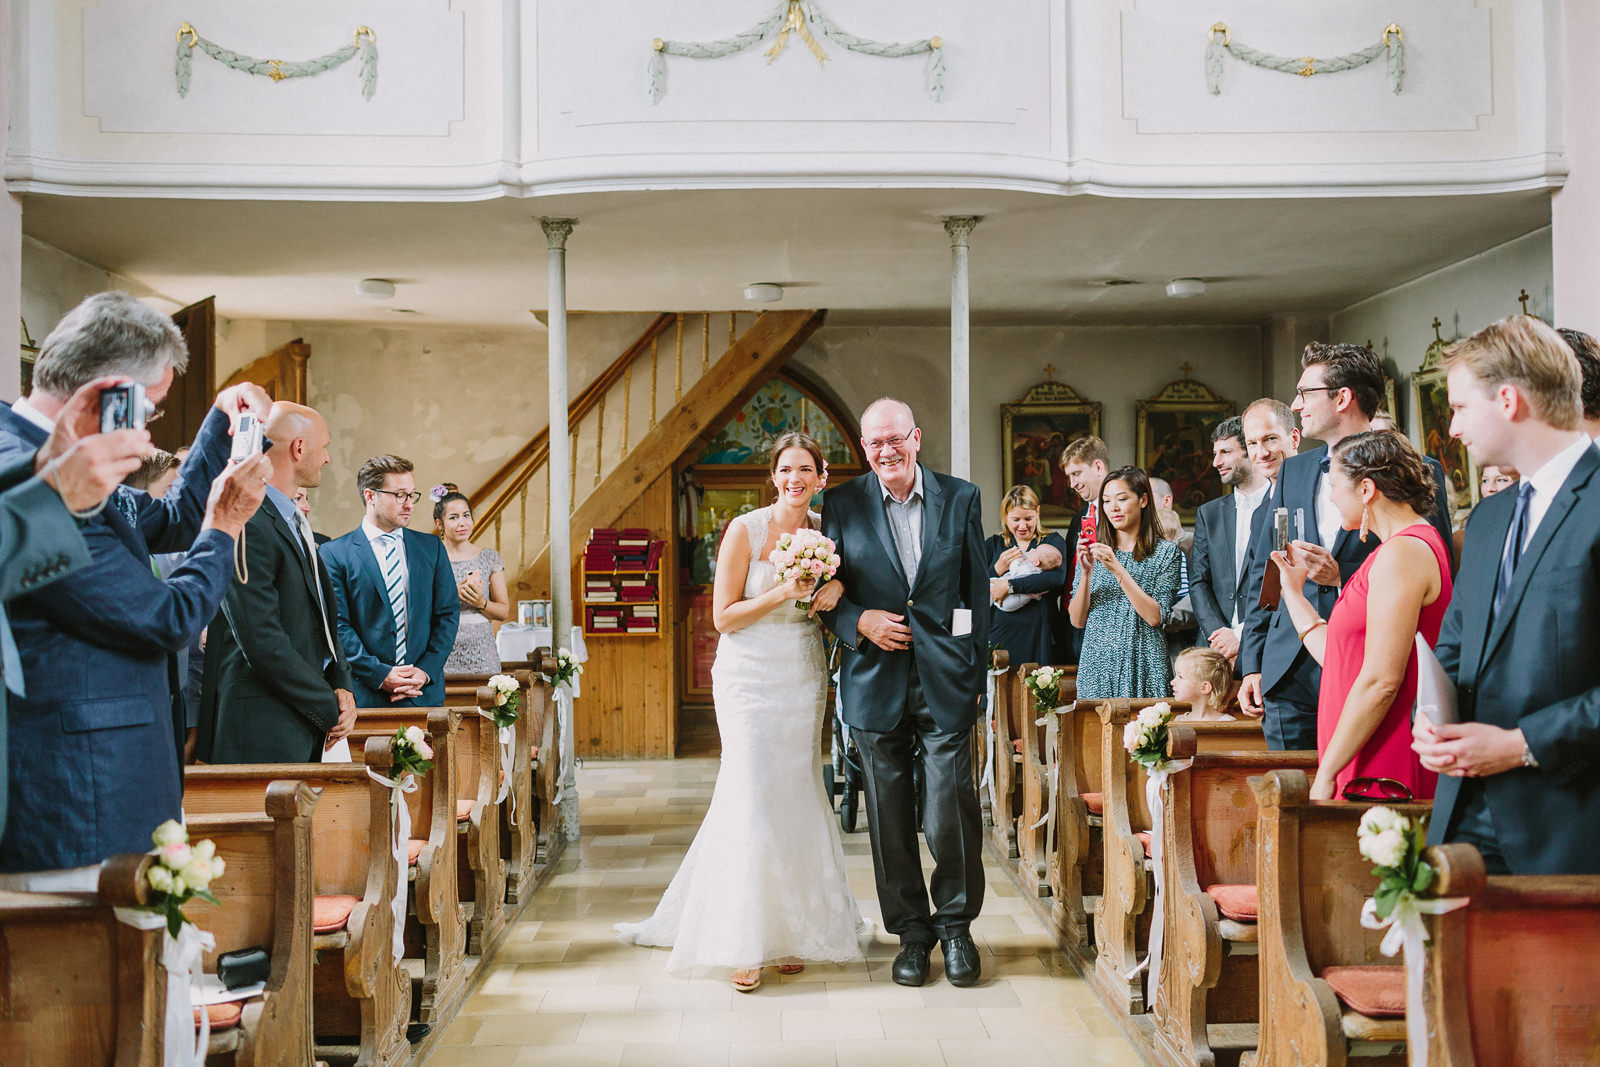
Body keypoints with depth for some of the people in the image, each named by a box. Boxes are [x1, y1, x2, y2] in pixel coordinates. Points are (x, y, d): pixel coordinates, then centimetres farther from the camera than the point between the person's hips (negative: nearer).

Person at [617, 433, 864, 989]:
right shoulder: (745, 530, -9)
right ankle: (747, 942, 0)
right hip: (751, 675, -4)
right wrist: (782, 593, -19)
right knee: (753, 797, -9)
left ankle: (790, 929, 20)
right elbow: (724, 616, -8)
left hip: (804, 677, 4)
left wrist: (834, 588, -7)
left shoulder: (825, 531, 4)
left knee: (795, 794, 7)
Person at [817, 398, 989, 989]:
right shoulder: (843, 504, 4)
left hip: (945, 678, -1)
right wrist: (859, 621, -11)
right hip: (875, 679, 1)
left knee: (952, 806, -3)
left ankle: (956, 923, 19)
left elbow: (977, 586, 7)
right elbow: (826, 588, 8)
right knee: (890, 815, 7)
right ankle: (912, 931, 22)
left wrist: (976, 668, 4)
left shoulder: (961, 497, 5)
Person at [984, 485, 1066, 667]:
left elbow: (1058, 577, -15)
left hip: (1038, 635, -2)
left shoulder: (1052, 542, 6)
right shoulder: (993, 545, 14)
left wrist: (1009, 586, -16)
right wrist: (998, 568, -11)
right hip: (999, 634, 2)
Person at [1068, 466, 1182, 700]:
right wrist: (1086, 572, -11)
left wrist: (1118, 569, -16)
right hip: (1097, 665, 2)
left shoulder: (1166, 551, 0)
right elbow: (1077, 620, 3)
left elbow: (1155, 616, -11)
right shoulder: (1093, 550, 8)